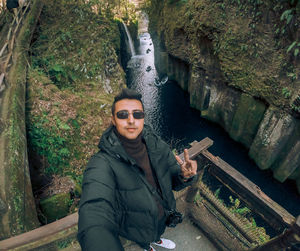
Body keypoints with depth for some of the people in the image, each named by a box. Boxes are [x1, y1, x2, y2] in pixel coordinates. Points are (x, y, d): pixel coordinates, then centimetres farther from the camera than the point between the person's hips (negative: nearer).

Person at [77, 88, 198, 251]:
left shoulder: (157, 145, -19)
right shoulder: (102, 163, -35)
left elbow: (174, 181, -11)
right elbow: (95, 210, -50)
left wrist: (185, 176, -35)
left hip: (164, 217, 4)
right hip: (136, 229, -3)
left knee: (159, 232, 36)